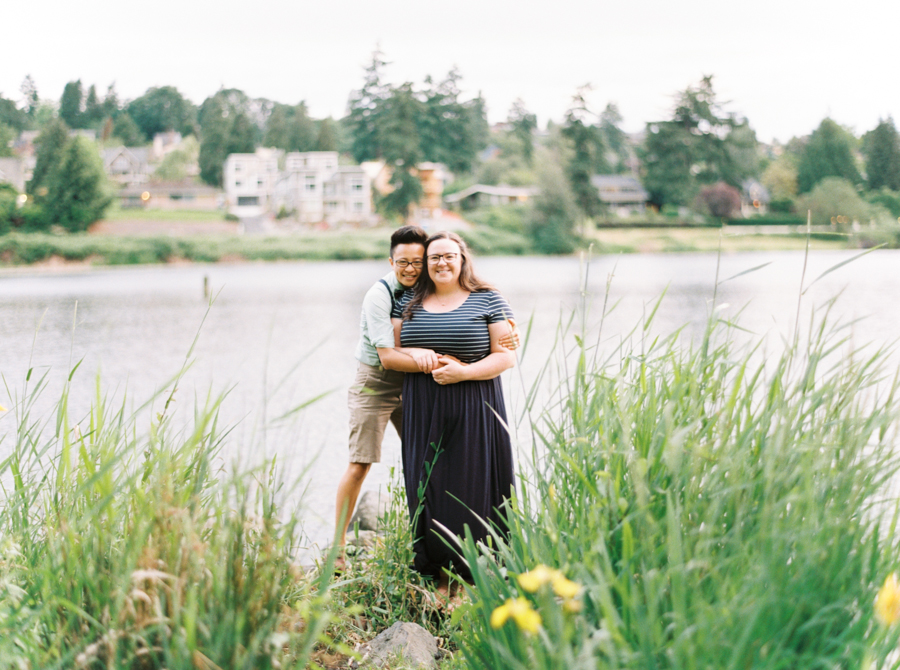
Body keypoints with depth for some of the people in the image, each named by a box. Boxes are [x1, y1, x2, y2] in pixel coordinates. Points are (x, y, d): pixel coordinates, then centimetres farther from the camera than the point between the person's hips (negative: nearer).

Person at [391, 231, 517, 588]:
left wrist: (462, 372, -16)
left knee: (472, 489, -6)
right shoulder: (410, 302, 13)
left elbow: (506, 356, -2)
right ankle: (440, 572, 5)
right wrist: (416, 355, -9)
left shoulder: (487, 301, 3)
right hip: (424, 412, 3)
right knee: (429, 489, -1)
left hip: (473, 412, -3)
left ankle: (479, 576, -1)